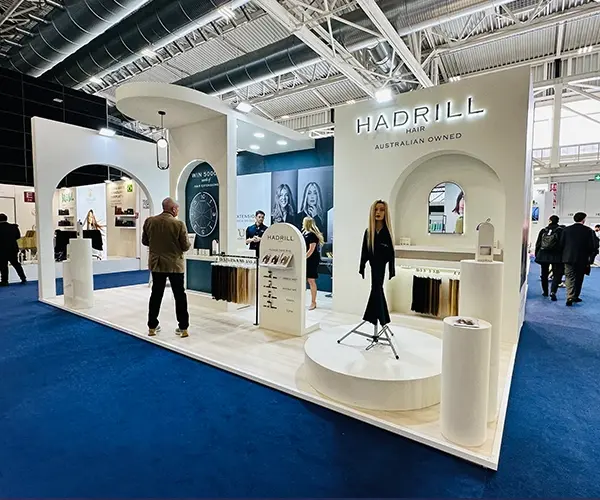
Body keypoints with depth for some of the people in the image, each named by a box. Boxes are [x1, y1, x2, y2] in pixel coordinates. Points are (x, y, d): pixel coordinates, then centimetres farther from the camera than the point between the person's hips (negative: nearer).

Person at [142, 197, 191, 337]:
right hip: (175, 264, -3)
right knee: (180, 296, 6)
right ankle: (183, 328, 11)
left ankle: (152, 327, 22)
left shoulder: (149, 221, -2)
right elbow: (186, 246, -10)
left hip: (156, 263, 4)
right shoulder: (179, 224, -14)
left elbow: (144, 241, 8)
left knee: (156, 295, 15)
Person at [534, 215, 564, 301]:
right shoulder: (561, 230, -6)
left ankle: (545, 291, 24)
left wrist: (537, 254, 15)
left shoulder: (543, 230, 2)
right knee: (557, 275, 1)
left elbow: (538, 244, 6)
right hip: (556, 256, -2)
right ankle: (553, 291, -16)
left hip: (543, 255, 3)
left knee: (544, 274, 14)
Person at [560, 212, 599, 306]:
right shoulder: (588, 230, -7)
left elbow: (561, 244, 0)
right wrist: (591, 258, 5)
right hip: (582, 259, 0)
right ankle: (575, 296, 22)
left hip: (568, 258, 0)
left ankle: (570, 297, -13)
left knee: (570, 278, 2)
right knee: (579, 278, 14)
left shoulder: (566, 230, -2)